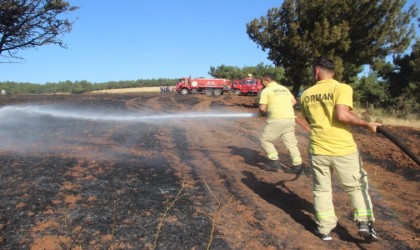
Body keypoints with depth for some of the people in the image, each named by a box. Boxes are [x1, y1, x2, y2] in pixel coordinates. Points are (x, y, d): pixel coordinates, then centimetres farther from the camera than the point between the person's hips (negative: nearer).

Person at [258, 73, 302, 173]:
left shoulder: (266, 90, -1)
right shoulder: (284, 88, 19)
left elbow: (262, 108, -7)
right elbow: (293, 101, 24)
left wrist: (264, 113, 13)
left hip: (277, 120, -7)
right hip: (290, 118, 7)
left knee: (265, 139, 7)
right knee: (291, 142, 12)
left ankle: (275, 162, 6)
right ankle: (297, 165, 10)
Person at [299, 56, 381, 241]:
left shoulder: (306, 94, 6)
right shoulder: (342, 88, -7)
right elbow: (341, 115, -21)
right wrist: (367, 125, -11)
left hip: (318, 150, 3)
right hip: (343, 149, -2)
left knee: (321, 189, 15)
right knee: (357, 186, 18)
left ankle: (324, 229, 19)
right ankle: (364, 223, 13)